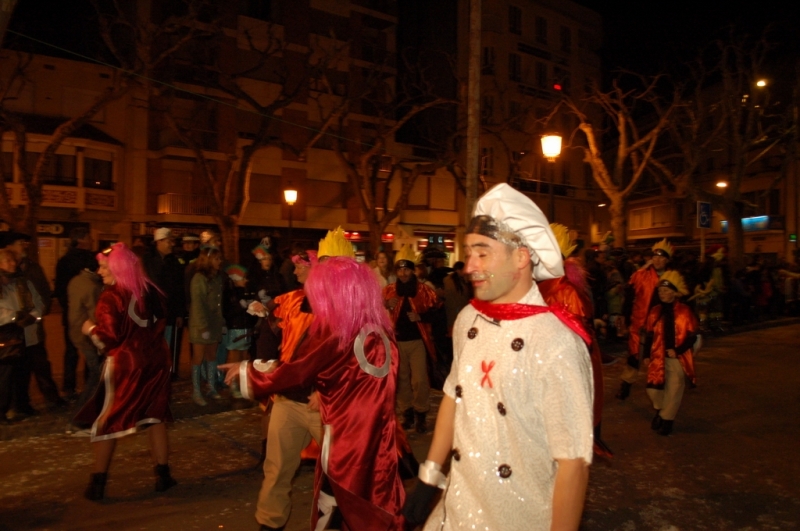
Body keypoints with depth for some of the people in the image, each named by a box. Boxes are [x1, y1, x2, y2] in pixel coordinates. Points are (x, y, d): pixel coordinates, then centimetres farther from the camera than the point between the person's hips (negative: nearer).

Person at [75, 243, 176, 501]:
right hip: (155, 360, 6)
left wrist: (90, 328, 1)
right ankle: (163, 474, 15)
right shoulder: (151, 291, 5)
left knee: (105, 421, 9)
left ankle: (98, 483, 15)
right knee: (154, 417, 12)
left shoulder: (111, 297, -14)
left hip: (124, 364, -6)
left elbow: (109, 338, -17)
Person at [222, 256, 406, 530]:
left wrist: (246, 371, 7)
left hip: (347, 444, -6)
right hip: (379, 444, 6)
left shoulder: (334, 335, -17)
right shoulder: (382, 332, 0)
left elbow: (293, 372, -6)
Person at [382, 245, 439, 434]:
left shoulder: (423, 290, -2)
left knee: (419, 380, -3)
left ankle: (421, 415, 14)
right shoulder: (389, 290, 3)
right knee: (401, 379, 11)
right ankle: (407, 414, 26)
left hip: (417, 340, -2)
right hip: (397, 341, 2)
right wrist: (387, 306, -15)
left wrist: (421, 317, -16)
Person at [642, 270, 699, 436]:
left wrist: (677, 351, -19)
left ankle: (667, 419, 23)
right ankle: (660, 411, 33)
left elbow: (692, 336, -8)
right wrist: (647, 355, 4)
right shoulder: (655, 311, 1)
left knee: (673, 390, 4)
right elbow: (650, 335, 6)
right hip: (658, 357, 3)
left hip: (678, 358, -3)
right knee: (653, 388, 4)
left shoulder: (685, 311, -10)